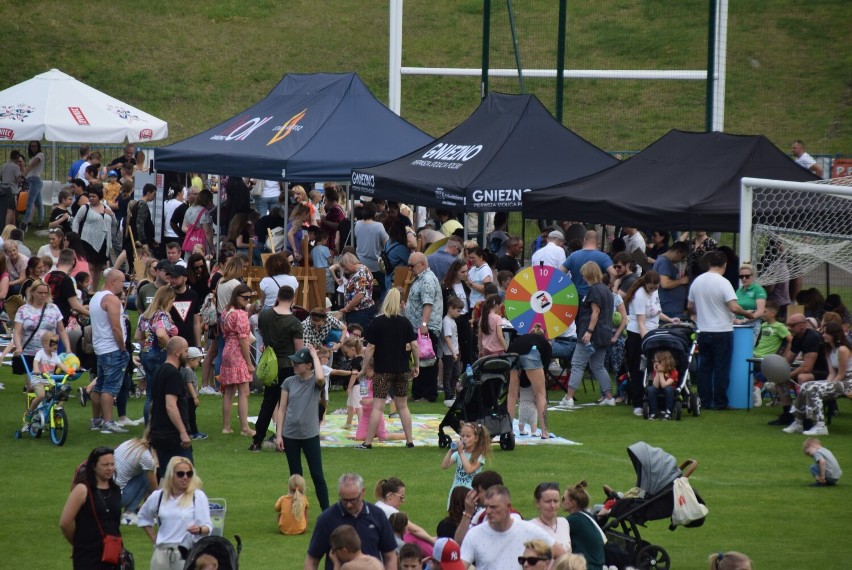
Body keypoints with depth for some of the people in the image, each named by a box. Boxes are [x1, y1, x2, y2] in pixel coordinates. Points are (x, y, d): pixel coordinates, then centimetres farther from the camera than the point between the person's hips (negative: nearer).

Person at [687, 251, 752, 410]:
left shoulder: (697, 281, 5)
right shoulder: (723, 283, -14)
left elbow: (690, 306, 15)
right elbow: (734, 307, -22)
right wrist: (747, 314, -4)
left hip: (703, 331, 6)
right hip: (722, 332, -6)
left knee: (705, 367, 11)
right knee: (721, 368, 0)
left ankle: (705, 401, 12)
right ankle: (719, 402, 1)